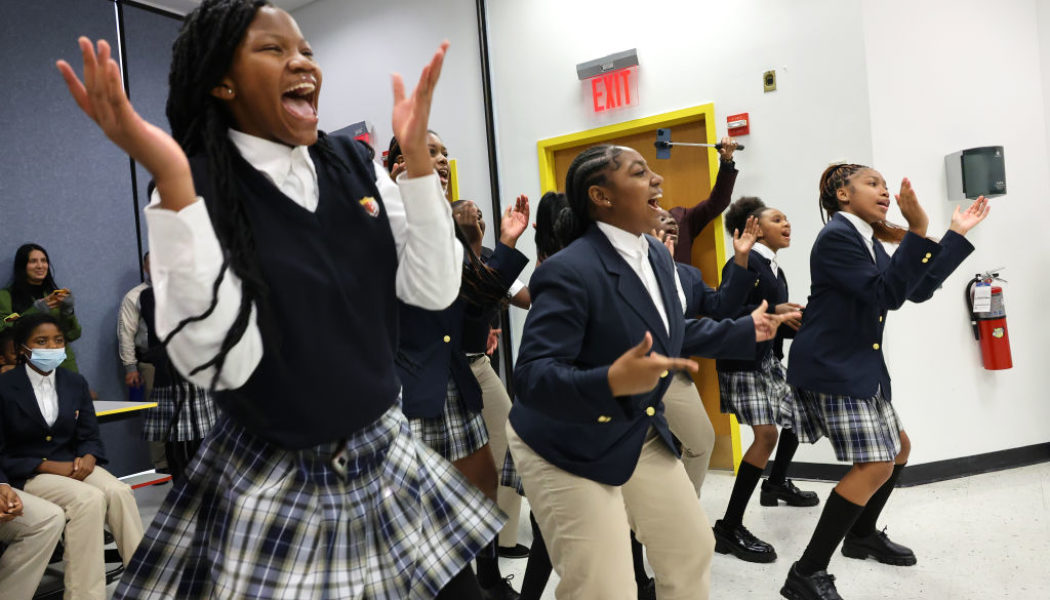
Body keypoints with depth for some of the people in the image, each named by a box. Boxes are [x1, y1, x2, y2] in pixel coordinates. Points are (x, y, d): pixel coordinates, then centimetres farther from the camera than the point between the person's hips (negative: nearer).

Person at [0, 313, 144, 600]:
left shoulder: (75, 382, 7)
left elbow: (90, 436, 7)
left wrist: (89, 458, -16)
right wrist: (49, 466, -18)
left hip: (73, 465, 4)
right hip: (26, 475, -4)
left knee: (119, 491, -27)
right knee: (90, 498, -32)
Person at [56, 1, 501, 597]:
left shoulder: (352, 163, 1)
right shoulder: (194, 189, -11)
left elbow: (435, 290, -5)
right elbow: (224, 361, -23)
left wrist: (416, 152, -11)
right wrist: (172, 182, -28)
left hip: (389, 453, 5)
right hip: (275, 485, -4)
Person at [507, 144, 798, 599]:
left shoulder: (657, 255, 1)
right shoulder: (568, 271, -27)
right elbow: (532, 377, -31)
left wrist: (745, 330, 25)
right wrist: (611, 382, -48)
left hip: (641, 435, 9)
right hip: (568, 448, -8)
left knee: (693, 550, 19)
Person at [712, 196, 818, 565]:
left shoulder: (775, 271, 14)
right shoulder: (744, 263, -13)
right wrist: (772, 312, -30)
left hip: (768, 359, 10)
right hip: (742, 362, -10)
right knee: (766, 434, -18)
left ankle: (777, 484, 44)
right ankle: (729, 528, -13)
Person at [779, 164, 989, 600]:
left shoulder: (869, 243, 16)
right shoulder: (836, 236, -14)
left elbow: (917, 289, 17)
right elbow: (888, 295, -21)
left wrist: (958, 233, 18)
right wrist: (917, 230, -25)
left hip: (862, 367, 11)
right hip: (831, 367, -10)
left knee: (898, 448, 20)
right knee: (875, 465, -14)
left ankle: (862, 535, 39)